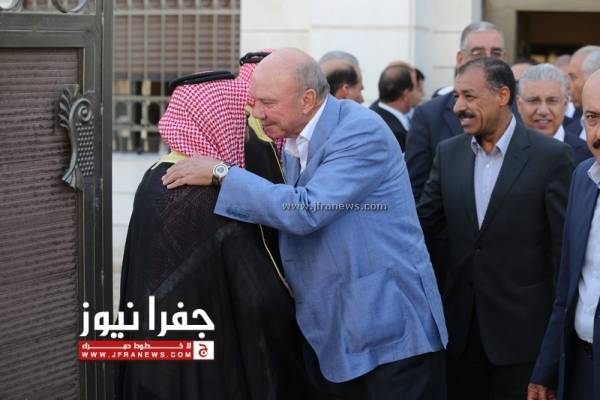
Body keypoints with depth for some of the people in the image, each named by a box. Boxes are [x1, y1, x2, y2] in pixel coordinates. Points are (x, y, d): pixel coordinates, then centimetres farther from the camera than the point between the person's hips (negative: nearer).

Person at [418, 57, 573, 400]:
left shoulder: (552, 156, -8)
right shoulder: (449, 153, 6)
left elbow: (565, 246, -7)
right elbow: (422, 224, 7)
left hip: (522, 328, -4)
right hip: (463, 323, 4)